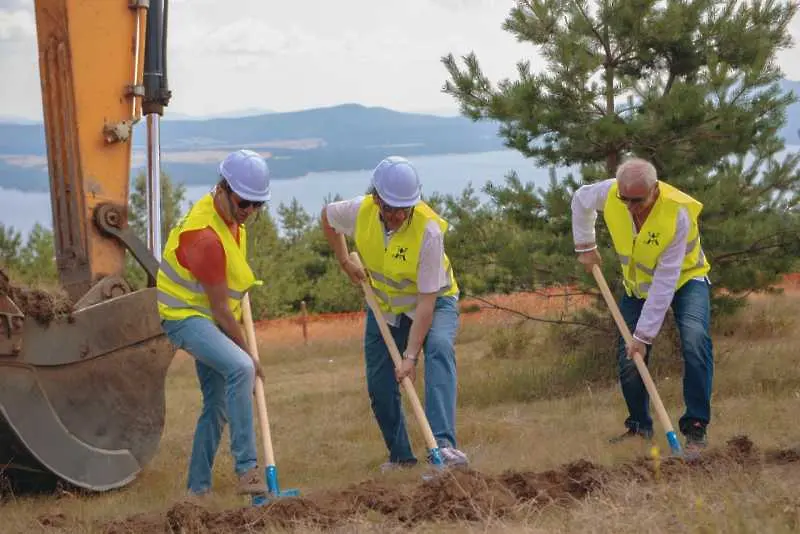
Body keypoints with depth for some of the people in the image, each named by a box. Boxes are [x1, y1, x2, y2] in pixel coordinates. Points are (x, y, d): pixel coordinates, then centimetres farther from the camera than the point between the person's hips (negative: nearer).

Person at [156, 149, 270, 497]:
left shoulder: (231, 215, 1)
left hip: (209, 319, 10)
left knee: (217, 406, 11)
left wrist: (239, 290, 18)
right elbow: (220, 309, -21)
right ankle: (247, 469, -34)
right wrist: (248, 354, -13)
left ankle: (198, 487, 22)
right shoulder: (206, 237, -27)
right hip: (185, 317, -10)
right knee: (240, 368, -32)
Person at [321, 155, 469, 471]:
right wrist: (345, 262, 2)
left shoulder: (429, 229, -34)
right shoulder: (360, 211, -21)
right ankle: (400, 456, 23)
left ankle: (442, 444, -43)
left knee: (439, 349, -33)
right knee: (380, 387, 2)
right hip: (384, 306, 4)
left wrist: (411, 355, -37)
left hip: (433, 301, -4)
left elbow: (427, 299, -34)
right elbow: (327, 216, 6)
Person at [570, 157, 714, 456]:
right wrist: (585, 246, 3)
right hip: (637, 283, 4)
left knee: (694, 340, -28)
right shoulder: (609, 193, -23)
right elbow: (580, 199, 5)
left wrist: (644, 334, -33)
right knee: (629, 358, -1)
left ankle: (695, 429, -22)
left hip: (684, 278, -4)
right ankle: (639, 426, 21)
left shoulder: (678, 214, -36)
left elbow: (665, 282, -34)